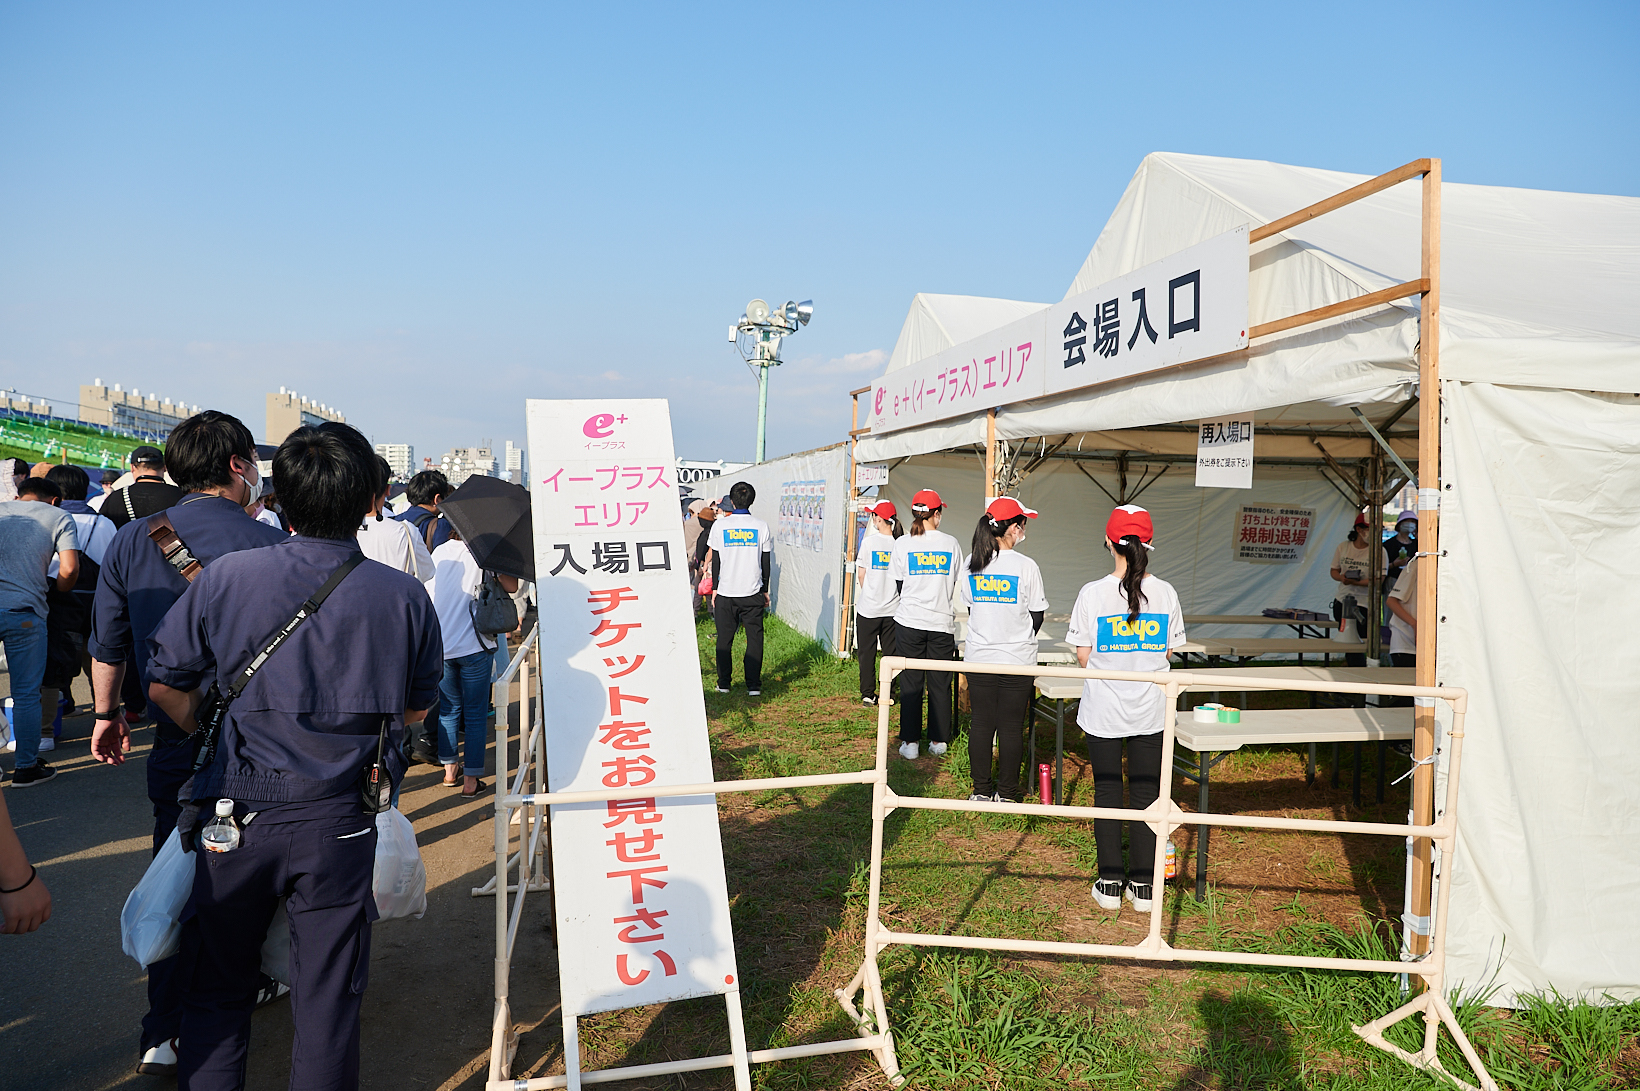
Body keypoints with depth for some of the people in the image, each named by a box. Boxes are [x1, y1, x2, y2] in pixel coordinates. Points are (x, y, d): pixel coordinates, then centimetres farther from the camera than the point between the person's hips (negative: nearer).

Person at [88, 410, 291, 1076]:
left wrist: (107, 713, 23)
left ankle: (164, 1036, 15)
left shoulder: (132, 542, -2)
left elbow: (108, 644, 8)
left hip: (176, 746, 3)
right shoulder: (273, 545, -15)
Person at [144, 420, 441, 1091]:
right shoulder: (404, 597, -10)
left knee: (216, 991, 20)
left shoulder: (225, 577, -11)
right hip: (338, 822, 0)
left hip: (233, 813, 1)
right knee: (328, 998, 14)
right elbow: (416, 709, 3)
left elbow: (164, 686, -1)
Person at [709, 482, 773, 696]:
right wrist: (765, 590, 12)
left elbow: (716, 560, 2)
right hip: (752, 592, 0)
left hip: (726, 592, 0)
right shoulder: (761, 526, 0)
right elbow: (766, 562, 3)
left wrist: (714, 588, 9)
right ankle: (753, 685, 1)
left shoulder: (720, 525, -2)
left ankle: (723, 683, 14)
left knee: (724, 639, 10)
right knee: (754, 638, 5)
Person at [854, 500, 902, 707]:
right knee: (891, 653, 12)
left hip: (869, 607, -2)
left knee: (866, 653, 9)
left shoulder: (869, 541, -10)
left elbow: (861, 574, -4)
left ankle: (868, 694, 11)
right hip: (893, 608, 2)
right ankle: (887, 694, 14)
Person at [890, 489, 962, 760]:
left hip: (910, 622, 0)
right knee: (940, 683, 9)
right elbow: (958, 584, 7)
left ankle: (910, 742, 9)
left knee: (911, 684, 5)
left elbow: (899, 586, 4)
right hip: (942, 623, 1)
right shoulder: (951, 543, -1)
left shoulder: (902, 544, -3)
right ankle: (939, 741, 15)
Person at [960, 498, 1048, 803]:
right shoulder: (1026, 566, -13)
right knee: (1011, 726, 6)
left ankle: (981, 789, 18)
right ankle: (1007, 792, 14)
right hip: (1017, 660, -3)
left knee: (980, 723, 11)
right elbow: (1037, 615, -4)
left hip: (978, 657, 4)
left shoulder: (971, 563, -1)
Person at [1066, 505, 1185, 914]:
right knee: (1145, 792, 11)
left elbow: (1083, 655, -7)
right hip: (1150, 709, 2)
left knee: (1107, 791, 10)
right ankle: (1143, 885, 18)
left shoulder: (1093, 593, -13)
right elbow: (1168, 652, 3)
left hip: (1104, 708, -2)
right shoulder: (1165, 593, -6)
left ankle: (1110, 884, 17)